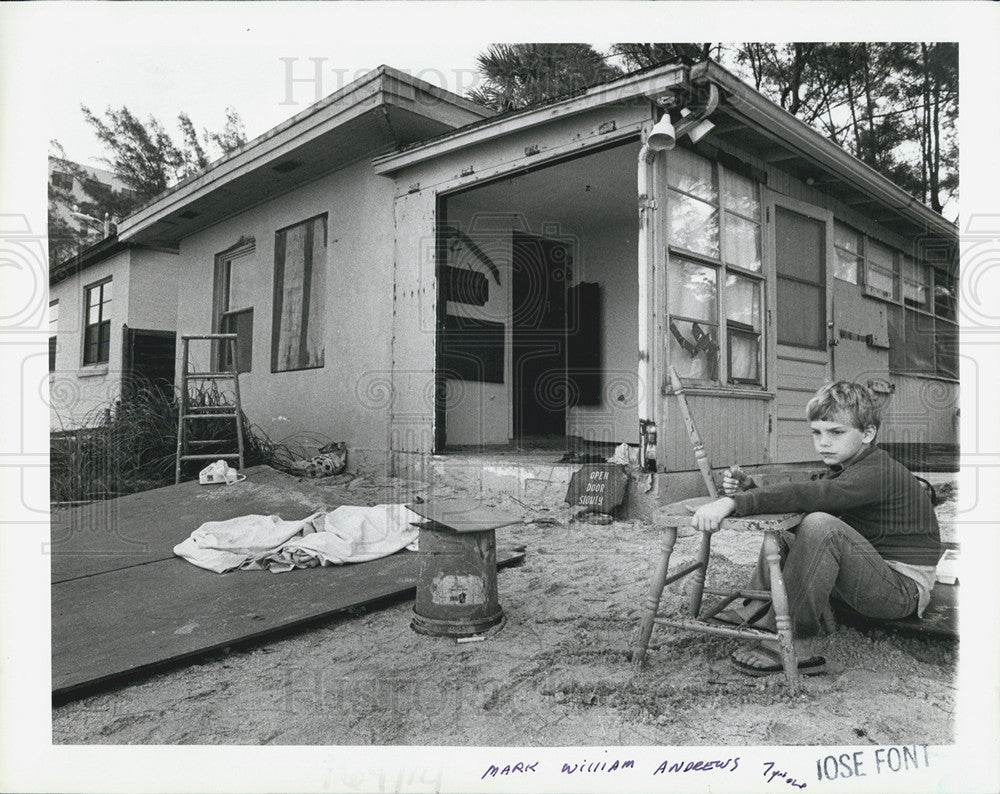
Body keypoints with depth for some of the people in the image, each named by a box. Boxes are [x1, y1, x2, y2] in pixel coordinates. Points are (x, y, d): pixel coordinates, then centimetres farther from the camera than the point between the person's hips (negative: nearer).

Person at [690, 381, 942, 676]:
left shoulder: (880, 473, -23)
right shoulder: (842, 468, 7)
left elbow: (808, 495, -38)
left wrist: (735, 502, -48)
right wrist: (748, 489, -15)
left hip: (905, 588, -10)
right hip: (874, 579, 10)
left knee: (821, 525, -32)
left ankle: (793, 646, -25)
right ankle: (757, 610, 2)